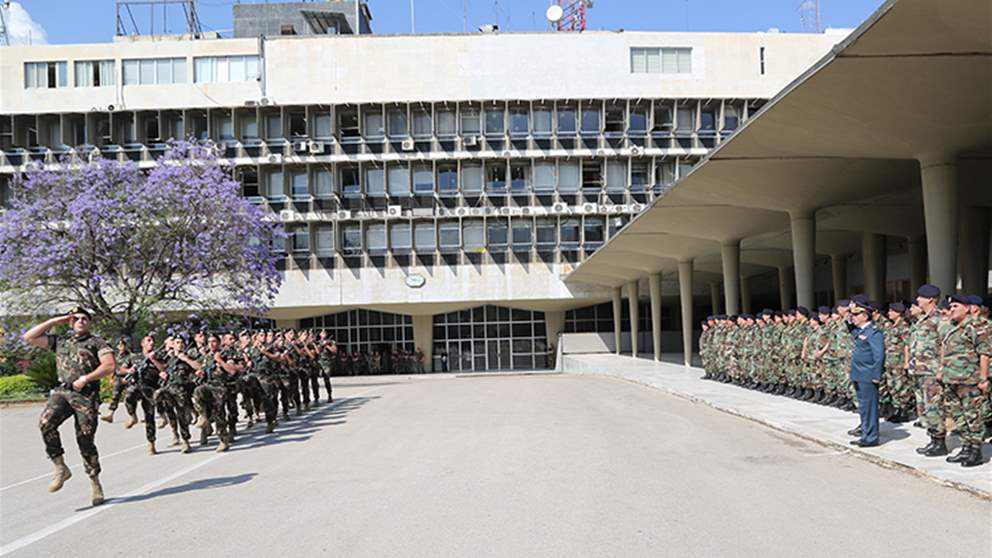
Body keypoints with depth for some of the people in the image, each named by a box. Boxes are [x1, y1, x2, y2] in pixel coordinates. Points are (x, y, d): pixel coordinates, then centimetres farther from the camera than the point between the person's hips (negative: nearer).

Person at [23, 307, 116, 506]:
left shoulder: (97, 343, 10)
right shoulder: (59, 341, 22)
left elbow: (110, 365, -4)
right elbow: (29, 337, 18)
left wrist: (85, 378, -13)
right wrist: (54, 322, 15)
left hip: (86, 395, -3)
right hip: (61, 391, 3)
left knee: (85, 440, -4)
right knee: (46, 422, -26)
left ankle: (95, 483, 10)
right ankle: (60, 468, -13)